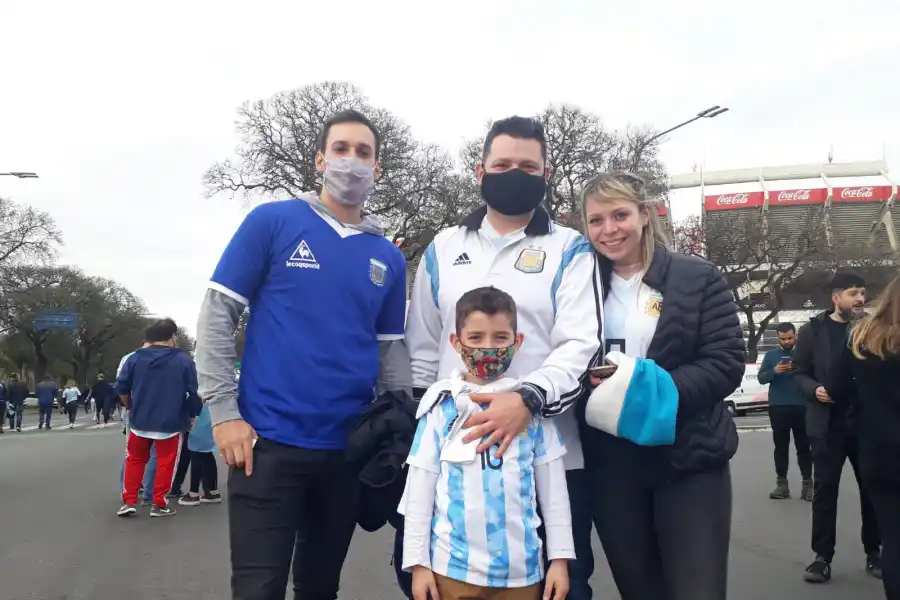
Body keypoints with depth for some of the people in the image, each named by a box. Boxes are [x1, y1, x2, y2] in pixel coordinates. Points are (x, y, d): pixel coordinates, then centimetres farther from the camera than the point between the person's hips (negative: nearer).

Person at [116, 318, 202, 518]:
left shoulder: (135, 358, -1)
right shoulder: (184, 360, -8)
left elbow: (121, 387, 2)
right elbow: (194, 392, -8)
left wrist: (131, 407, 20)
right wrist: (192, 415, 8)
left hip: (140, 421, 2)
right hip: (170, 423, -2)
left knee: (135, 460, 18)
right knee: (165, 463, 9)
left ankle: (128, 502, 15)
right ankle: (159, 504, 13)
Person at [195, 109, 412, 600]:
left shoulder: (388, 258, 8)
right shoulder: (272, 221, -3)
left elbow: (390, 348, 13)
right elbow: (217, 314, -4)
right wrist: (223, 412, -10)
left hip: (350, 448, 4)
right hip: (269, 441, -4)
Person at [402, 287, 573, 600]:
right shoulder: (442, 406, -3)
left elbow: (553, 488, 4)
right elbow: (420, 487, 0)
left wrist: (560, 557, 2)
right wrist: (418, 561, -1)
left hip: (521, 569, 1)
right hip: (453, 567, -1)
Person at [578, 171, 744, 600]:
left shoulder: (697, 278, -2)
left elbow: (726, 364, -8)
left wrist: (651, 389, -20)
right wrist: (590, 381, -11)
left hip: (689, 460, -3)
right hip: (610, 468, 3)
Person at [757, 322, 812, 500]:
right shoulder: (771, 355, 8)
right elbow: (761, 378, 1)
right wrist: (774, 371, -17)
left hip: (801, 407, -1)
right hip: (778, 407, 1)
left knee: (803, 446, 3)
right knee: (781, 446, 6)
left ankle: (807, 484, 8)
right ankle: (782, 483, 10)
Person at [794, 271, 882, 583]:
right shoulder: (812, 330, 1)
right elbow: (800, 372, 4)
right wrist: (814, 390, -16)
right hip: (828, 423, -1)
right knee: (824, 489, 2)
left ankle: (874, 552, 25)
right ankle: (822, 556, 9)